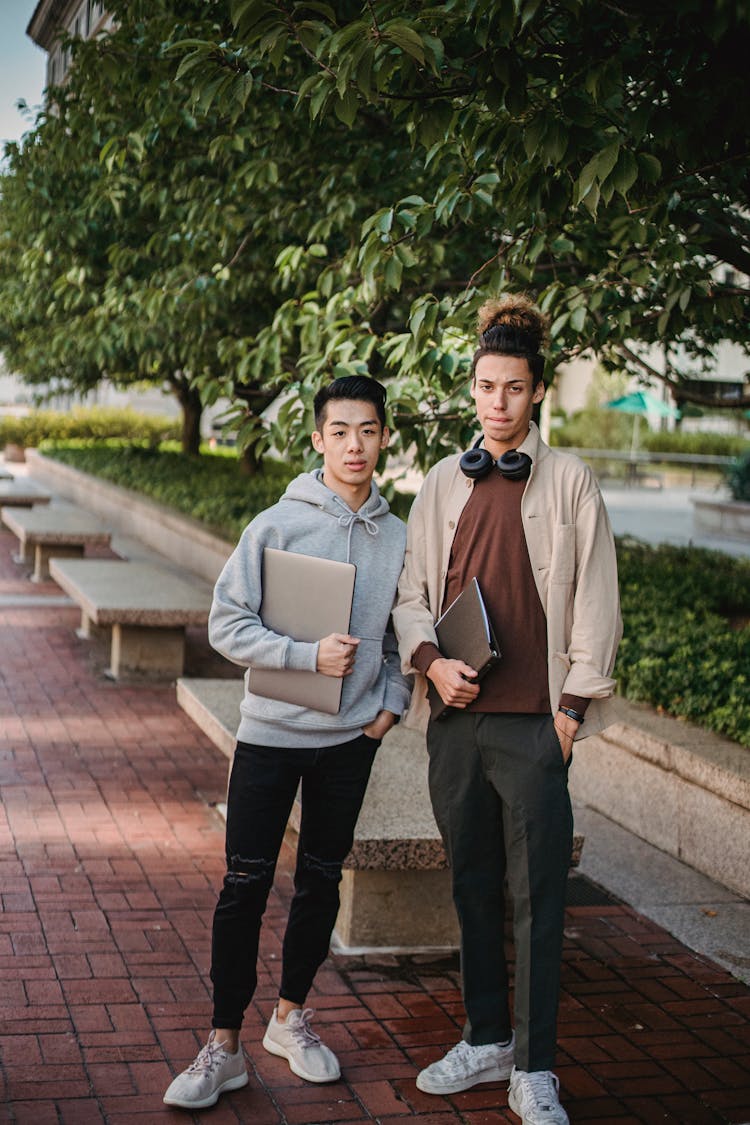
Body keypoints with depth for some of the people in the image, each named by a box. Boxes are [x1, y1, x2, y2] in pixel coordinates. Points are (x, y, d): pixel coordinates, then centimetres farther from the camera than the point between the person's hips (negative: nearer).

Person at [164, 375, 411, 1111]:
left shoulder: (397, 538, 3)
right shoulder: (277, 525, -8)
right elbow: (227, 623, -10)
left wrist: (393, 699, 1)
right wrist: (309, 656, -20)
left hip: (350, 738, 3)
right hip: (271, 732, -3)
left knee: (321, 881, 13)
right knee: (245, 884, -2)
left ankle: (291, 1018, 31)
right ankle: (223, 1046, 9)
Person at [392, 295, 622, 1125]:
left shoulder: (568, 482, -1)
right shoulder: (443, 483, 10)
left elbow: (595, 601, -1)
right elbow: (412, 589, 14)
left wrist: (574, 707, -4)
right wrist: (430, 660, -4)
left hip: (533, 722, -4)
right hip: (456, 716, 4)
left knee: (536, 898, 0)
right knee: (472, 888, 13)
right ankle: (486, 1040, 28)